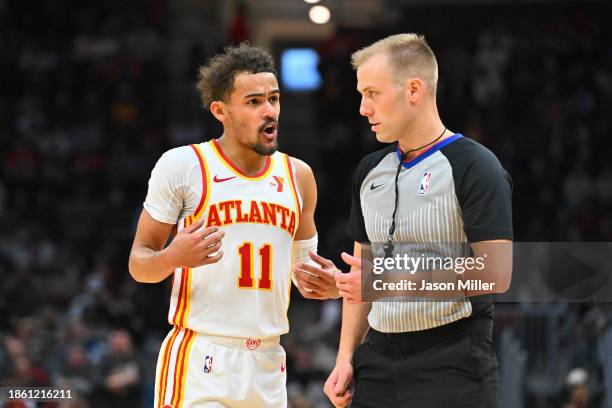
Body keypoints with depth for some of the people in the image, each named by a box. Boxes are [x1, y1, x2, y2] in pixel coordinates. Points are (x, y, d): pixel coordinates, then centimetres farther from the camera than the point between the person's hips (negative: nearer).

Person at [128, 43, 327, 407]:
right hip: (198, 360, -5)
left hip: (268, 364, 5)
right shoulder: (182, 166, -4)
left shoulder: (297, 176, 11)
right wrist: (173, 258, -23)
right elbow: (139, 263, 0)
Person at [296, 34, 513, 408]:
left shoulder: (474, 167, -8)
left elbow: (495, 275, -16)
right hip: (379, 359, 6)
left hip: (452, 363, -6)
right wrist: (346, 357, 10)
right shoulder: (371, 170, 14)